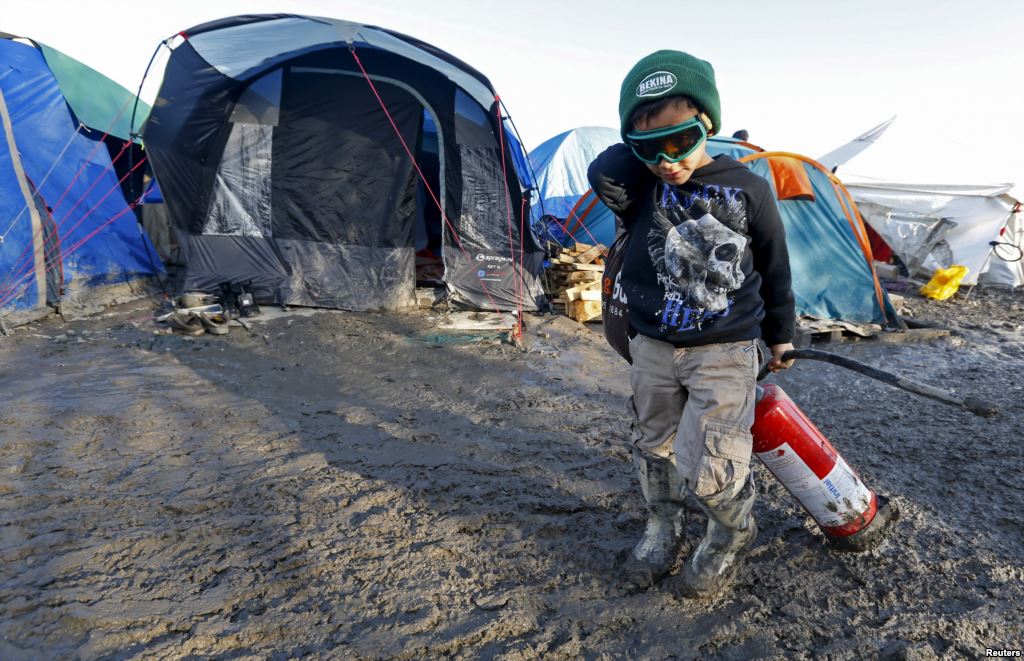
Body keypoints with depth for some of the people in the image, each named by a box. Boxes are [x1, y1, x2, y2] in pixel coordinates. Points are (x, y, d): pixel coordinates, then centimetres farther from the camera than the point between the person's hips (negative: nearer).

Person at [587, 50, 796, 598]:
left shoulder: (746, 189, -9)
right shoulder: (640, 182, -5)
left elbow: (774, 268, 3)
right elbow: (603, 177, -27)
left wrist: (780, 334, 11)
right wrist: (643, 145, -14)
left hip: (725, 351, -3)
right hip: (652, 347, 3)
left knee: (708, 467, -6)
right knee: (653, 448, 17)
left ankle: (732, 536, 26)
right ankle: (661, 530, 42)